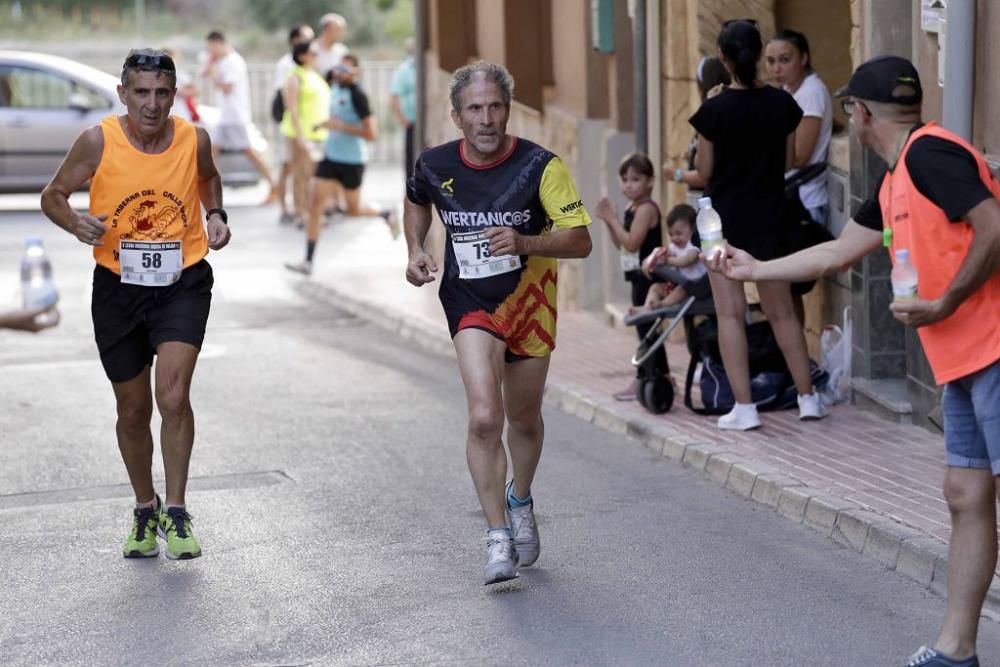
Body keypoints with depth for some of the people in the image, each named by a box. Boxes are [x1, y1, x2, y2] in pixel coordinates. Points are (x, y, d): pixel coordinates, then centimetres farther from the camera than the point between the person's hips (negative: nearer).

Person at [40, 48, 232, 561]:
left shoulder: (194, 140, -6)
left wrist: (216, 216, -1)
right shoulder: (98, 142, -11)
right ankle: (145, 510, 34)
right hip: (118, 287, 1)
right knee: (133, 411, 11)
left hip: (182, 283, -1)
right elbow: (53, 196, 1)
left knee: (173, 395, -19)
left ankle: (176, 512, -3)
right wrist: (77, 223, -20)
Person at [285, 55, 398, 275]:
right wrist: (325, 124, 10)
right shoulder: (336, 88, 5)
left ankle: (386, 214, 42)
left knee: (353, 209, 10)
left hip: (352, 160, -7)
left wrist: (341, 126, -25)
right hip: (331, 156, 7)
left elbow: (372, 134, -22)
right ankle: (308, 261, -2)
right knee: (315, 205, -3)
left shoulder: (357, 95, -19)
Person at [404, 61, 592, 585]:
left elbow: (580, 241, -17)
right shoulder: (435, 166, -9)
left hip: (529, 299, 1)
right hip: (469, 303, 0)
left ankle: (520, 502, 45)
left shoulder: (540, 166, -16)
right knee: (484, 418, -20)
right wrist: (416, 251, 0)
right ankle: (497, 537, -12)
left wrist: (524, 242, -33)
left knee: (524, 420, 15)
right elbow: (416, 202, 16)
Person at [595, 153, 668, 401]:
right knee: (648, 329, 15)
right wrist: (608, 221, 4)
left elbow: (631, 242, -22)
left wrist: (613, 219, -16)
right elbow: (620, 244, 15)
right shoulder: (632, 208, 14)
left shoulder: (646, 208, -15)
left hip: (647, 275, -10)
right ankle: (662, 376, 22)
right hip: (639, 276, 10)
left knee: (646, 327, -7)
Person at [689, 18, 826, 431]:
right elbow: (787, 162, 6)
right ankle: (807, 398, 18)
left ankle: (743, 407, -3)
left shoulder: (715, 109, -13)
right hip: (768, 216, 4)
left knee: (730, 313, 1)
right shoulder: (782, 104, -3)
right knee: (781, 311, 14)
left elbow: (704, 172, -5)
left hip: (725, 216, -3)